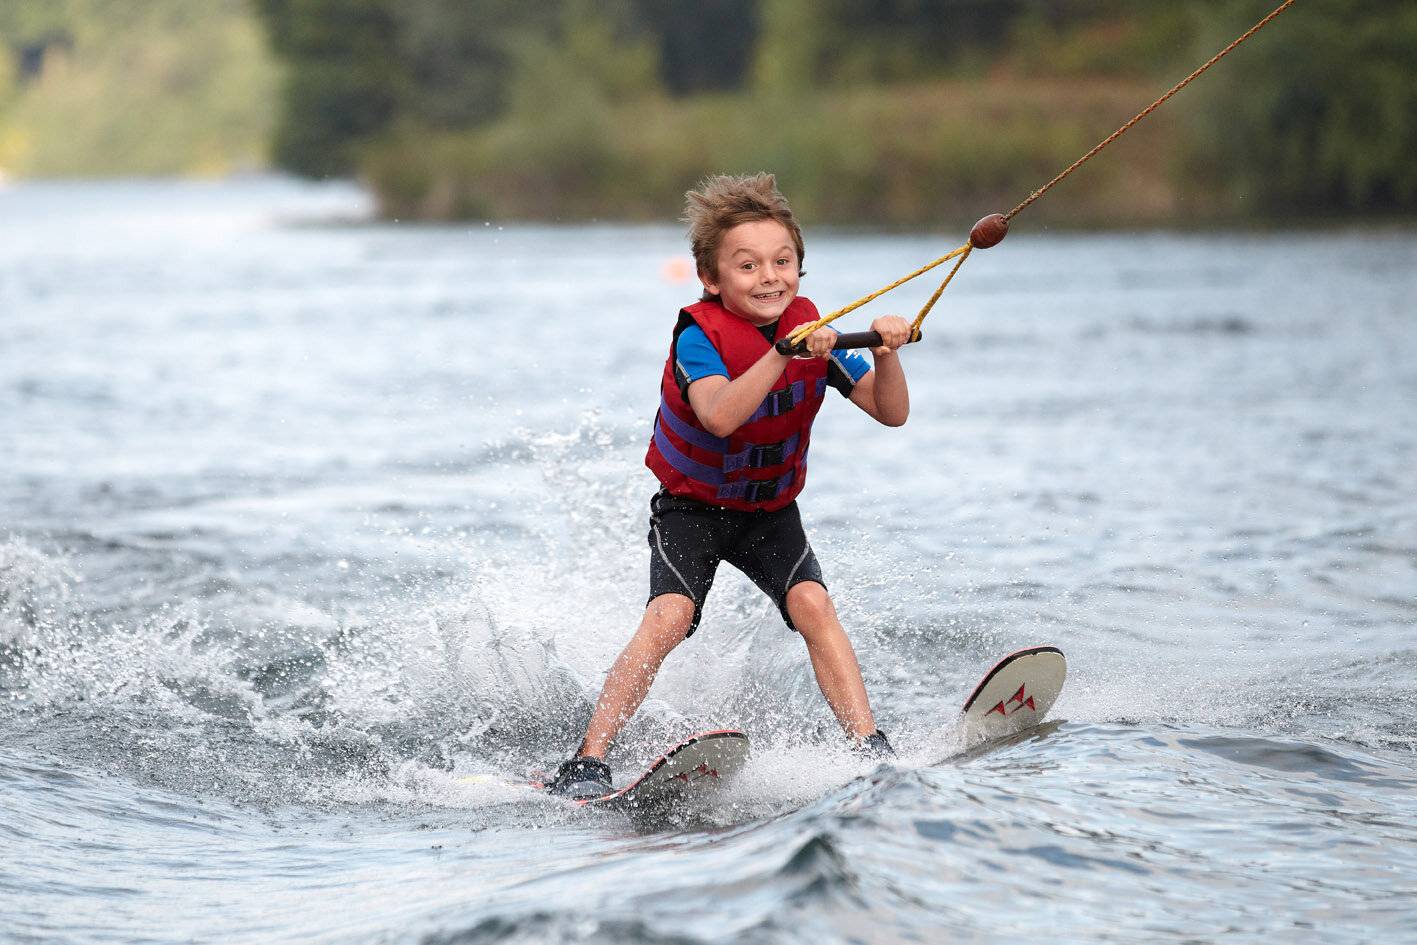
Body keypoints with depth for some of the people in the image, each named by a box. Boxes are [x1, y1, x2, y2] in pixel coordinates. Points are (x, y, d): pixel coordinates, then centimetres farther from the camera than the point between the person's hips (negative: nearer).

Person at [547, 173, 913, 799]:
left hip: (771, 511, 4)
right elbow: (719, 416, -42)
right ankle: (586, 761, -23)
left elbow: (892, 413, -12)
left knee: (812, 604, -21)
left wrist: (886, 355, -32)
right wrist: (785, 354, -53)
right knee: (669, 617, -23)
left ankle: (869, 745, -21)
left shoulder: (813, 331, -9)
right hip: (691, 507, -3)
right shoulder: (698, 336, -22)